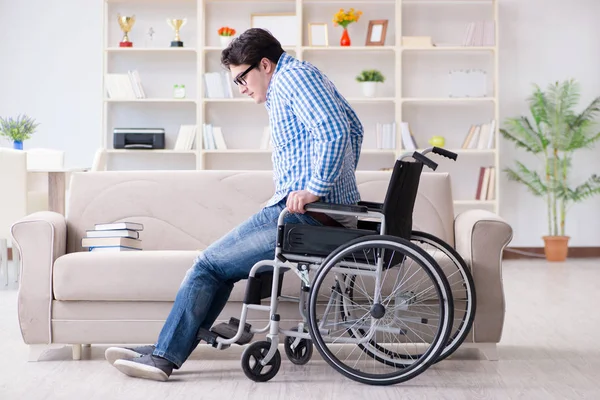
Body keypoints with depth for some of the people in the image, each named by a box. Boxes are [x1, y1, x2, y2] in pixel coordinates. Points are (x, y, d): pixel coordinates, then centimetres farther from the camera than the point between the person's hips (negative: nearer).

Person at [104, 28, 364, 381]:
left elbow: (334, 132, -24)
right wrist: (341, 188, 30)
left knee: (210, 263, -5)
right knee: (223, 262, 12)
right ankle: (166, 350, 12)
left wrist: (316, 188, -23)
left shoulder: (295, 76, -9)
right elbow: (354, 129, 30)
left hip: (307, 214, -11)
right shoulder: (300, 78, 22)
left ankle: (164, 356, 2)